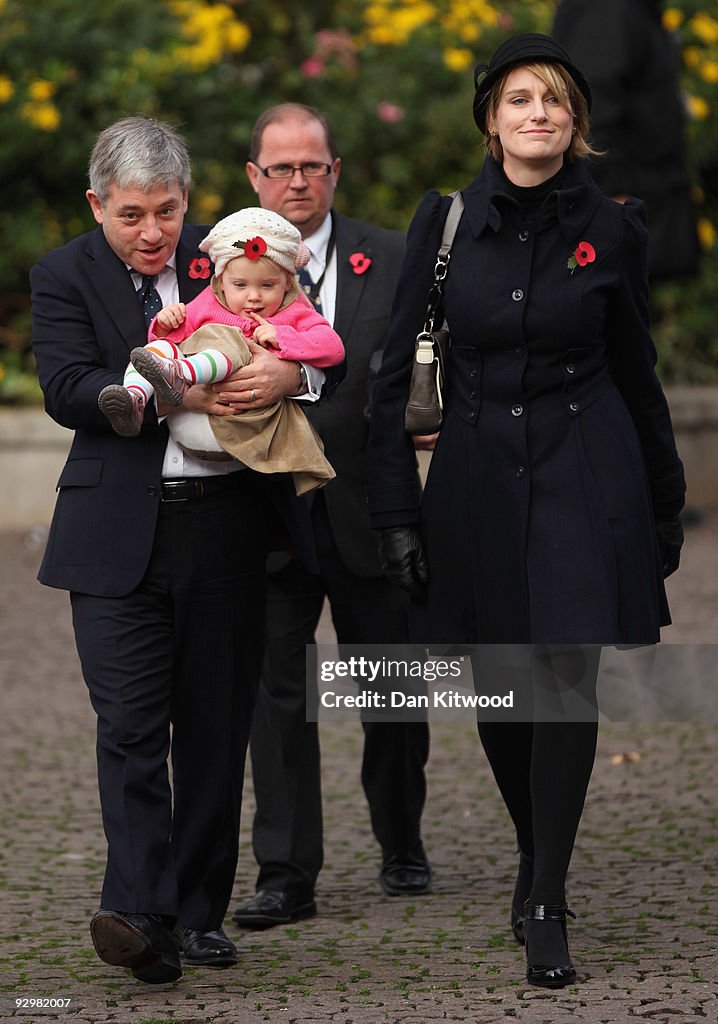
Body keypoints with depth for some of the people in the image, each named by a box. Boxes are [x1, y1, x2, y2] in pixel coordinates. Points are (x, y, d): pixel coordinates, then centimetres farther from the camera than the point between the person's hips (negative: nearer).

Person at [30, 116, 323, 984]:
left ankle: (201, 910, 16)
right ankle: (139, 912, -16)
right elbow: (67, 390, -11)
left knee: (215, 726, 7)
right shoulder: (64, 278, 3)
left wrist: (290, 374, -16)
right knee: (130, 725, -11)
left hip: (226, 524, 2)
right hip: (120, 536, -2)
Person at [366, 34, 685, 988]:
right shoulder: (445, 224, 1)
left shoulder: (611, 229, 0)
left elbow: (636, 372, 10)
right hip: (477, 474, 2)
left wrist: (666, 508, 15)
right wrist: (396, 511, -4)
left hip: (585, 477, -2)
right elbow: (398, 373, 2)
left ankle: (547, 907, -7)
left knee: (566, 676, -14)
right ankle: (535, 855, 34)